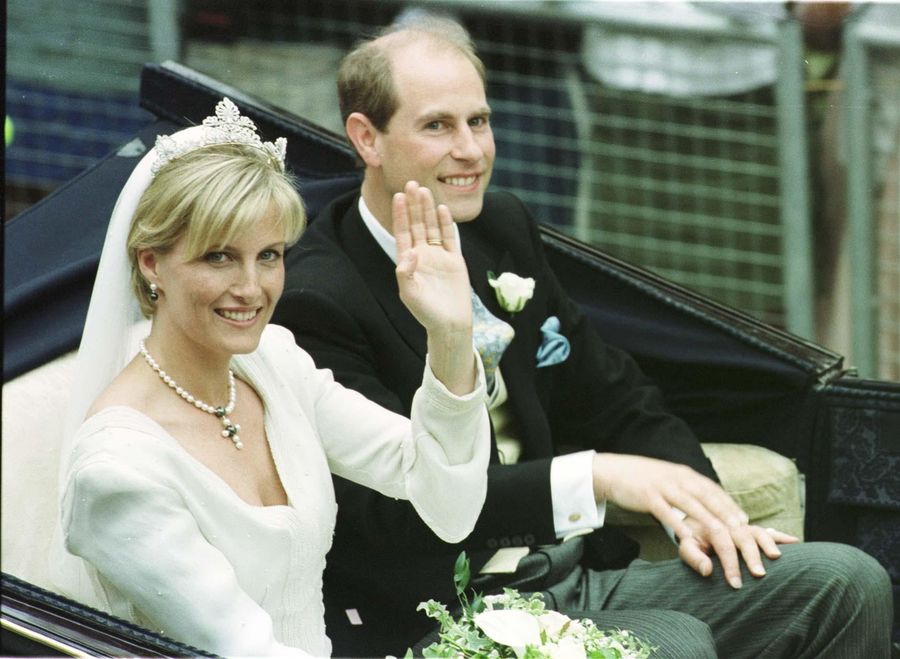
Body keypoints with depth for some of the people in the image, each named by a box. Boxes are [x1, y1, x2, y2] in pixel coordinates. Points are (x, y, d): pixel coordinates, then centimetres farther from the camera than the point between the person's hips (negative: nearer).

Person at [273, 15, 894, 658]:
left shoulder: (503, 228, 11)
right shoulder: (315, 302, -14)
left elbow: (612, 398, 17)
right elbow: (397, 504, -23)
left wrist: (697, 505, -2)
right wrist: (595, 478, -30)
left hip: (581, 571, 8)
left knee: (848, 583, -5)